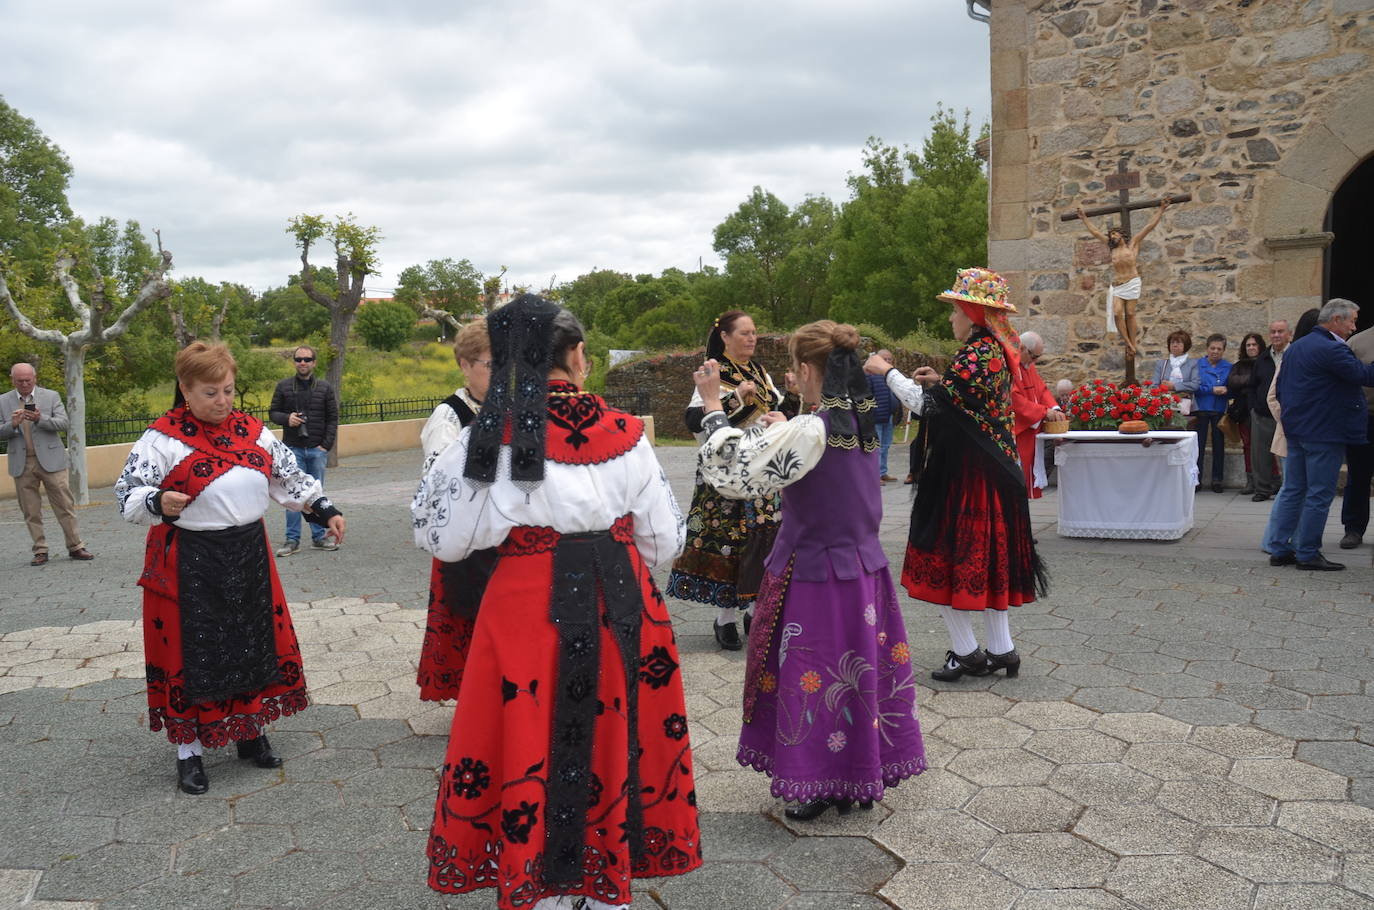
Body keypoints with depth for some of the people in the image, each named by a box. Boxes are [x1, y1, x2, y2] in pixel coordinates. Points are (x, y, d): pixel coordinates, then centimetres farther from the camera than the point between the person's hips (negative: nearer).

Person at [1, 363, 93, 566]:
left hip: (50, 460, -1)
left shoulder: (51, 396, 5)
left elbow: (63, 423, -4)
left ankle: (75, 547, 6)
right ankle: (40, 551, 12)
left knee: (65, 506, -1)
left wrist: (40, 419, -20)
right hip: (22, 464, 1)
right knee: (31, 512, 5)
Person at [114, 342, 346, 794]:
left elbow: (290, 477, 13)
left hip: (249, 555, 5)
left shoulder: (253, 431, 5)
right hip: (190, 562, -5)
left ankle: (251, 731, 30)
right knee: (192, 651, 2)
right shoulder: (162, 439, -9)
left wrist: (325, 512, 6)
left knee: (256, 642, 12)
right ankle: (188, 749, 17)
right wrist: (158, 503, -30)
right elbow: (128, 495, -10)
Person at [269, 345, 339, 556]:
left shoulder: (325, 388, 6)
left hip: (317, 450, 1)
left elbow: (332, 418, 6)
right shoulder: (284, 386, 5)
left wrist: (326, 444, -4)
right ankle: (292, 540, 4)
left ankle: (319, 537, 14)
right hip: (293, 449, -1)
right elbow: (273, 412, 10)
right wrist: (287, 418, -12)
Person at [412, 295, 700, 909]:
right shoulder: (626, 434, -4)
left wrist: (444, 463, 13)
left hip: (527, 608, -2)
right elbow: (664, 542, 3)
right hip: (620, 605, 2)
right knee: (612, 736, 17)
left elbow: (441, 539, -2)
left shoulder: (489, 437, -9)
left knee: (533, 742, 13)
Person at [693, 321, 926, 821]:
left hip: (813, 574, -7)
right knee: (860, 669, 16)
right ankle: (862, 779, 30)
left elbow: (736, 471, -19)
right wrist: (786, 429, 26)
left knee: (812, 676, 7)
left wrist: (712, 405, -11)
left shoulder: (808, 431, -22)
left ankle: (818, 787, 19)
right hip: (864, 566, 8)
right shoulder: (865, 424, 2)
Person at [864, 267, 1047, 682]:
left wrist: (887, 371, -10)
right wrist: (941, 382, 11)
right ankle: (1001, 650, 20)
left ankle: (966, 651, 8)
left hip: (965, 476, -9)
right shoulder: (999, 350, 10)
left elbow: (926, 404, -21)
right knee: (985, 559, 14)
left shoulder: (975, 354, -19)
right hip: (995, 472, 9)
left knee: (947, 558, 1)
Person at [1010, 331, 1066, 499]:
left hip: (1029, 431, 10)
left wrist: (1054, 409, -2)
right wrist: (1044, 411, -20)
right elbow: (1014, 399, -22)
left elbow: (1041, 389, 16)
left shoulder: (1028, 365, 16)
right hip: (1014, 433, -10)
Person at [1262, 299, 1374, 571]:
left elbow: (1280, 387, 18)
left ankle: (1279, 549, 13)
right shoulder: (1331, 349, -16)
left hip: (1296, 431, 9)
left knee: (1292, 490, 12)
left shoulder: (1295, 347, 13)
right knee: (1319, 495, -2)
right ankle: (1308, 554, 2)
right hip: (1324, 433, -9)